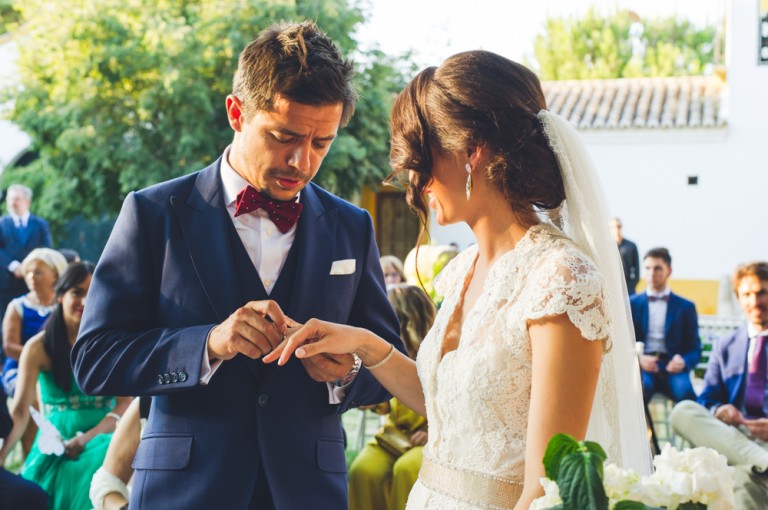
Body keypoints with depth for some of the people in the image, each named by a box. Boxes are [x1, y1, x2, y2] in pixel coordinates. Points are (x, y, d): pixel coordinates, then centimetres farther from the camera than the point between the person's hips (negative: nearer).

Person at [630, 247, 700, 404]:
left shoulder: (686, 307, 16)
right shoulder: (631, 304, 16)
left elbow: (695, 350, 11)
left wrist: (683, 361, -13)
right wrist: (638, 359, -12)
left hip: (672, 367, 1)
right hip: (641, 366, 0)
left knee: (684, 391, -33)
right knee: (639, 388, -36)